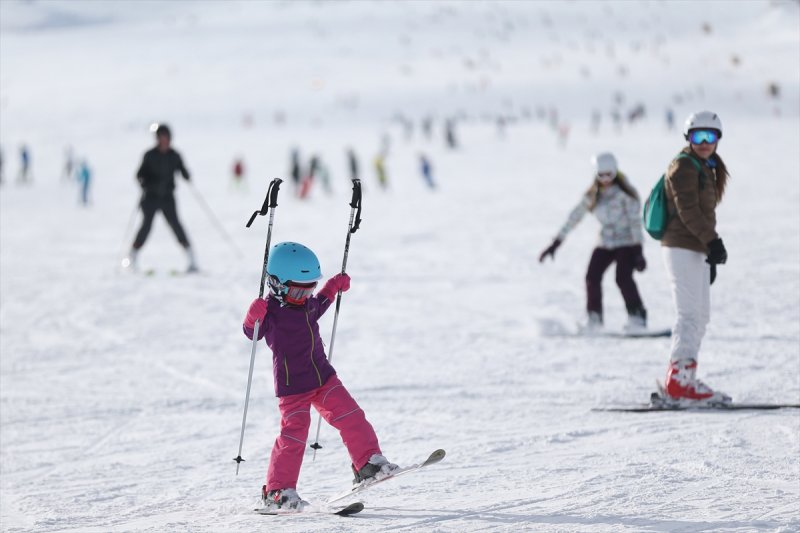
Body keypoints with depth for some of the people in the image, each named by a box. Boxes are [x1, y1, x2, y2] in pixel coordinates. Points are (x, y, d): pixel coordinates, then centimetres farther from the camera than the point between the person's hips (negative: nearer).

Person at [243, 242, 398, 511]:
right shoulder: (272, 311, -15)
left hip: (322, 377, 8)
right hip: (292, 386, -8)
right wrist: (254, 317, -47)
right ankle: (277, 490, -1)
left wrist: (334, 287, 30)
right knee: (294, 434, -10)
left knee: (350, 416, 3)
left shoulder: (307, 304, 10)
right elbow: (253, 333, -28)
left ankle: (368, 463, 14)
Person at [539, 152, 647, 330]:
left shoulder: (624, 194, -10)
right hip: (605, 244, 5)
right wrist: (556, 243, 7)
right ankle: (594, 320, 2)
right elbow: (574, 217, 8)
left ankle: (637, 317, -18)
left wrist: (638, 251, -22)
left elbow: (635, 221, -15)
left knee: (623, 278, -24)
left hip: (627, 242, -5)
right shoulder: (593, 196, 5)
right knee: (592, 277, -10)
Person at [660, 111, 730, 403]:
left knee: (701, 315, 9)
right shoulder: (683, 167, -9)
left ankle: (683, 379, 11)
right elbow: (688, 211, -19)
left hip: (697, 249, 10)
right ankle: (679, 378, -16)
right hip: (682, 249, -10)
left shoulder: (707, 169, 20)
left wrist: (711, 254, 21)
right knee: (690, 314, -14)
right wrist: (713, 242, -26)